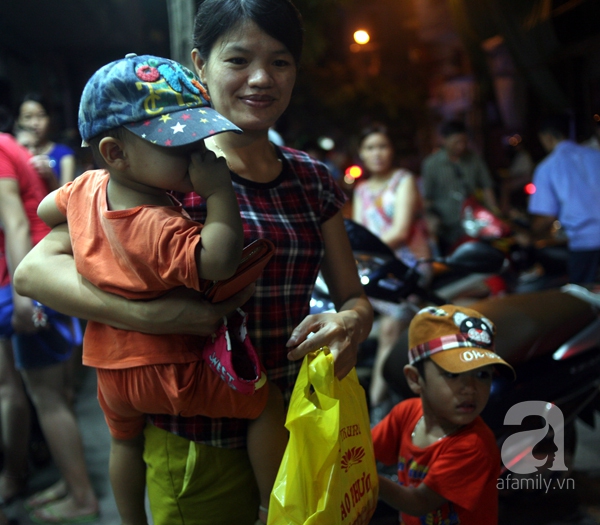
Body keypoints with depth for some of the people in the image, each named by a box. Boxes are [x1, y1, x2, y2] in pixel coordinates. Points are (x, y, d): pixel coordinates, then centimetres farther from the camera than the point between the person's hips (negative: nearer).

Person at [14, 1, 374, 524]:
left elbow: (353, 296, 7)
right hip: (201, 446, -4)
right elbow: (35, 269, -19)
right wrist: (181, 315, -31)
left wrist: (351, 322, -17)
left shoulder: (312, 178, 3)